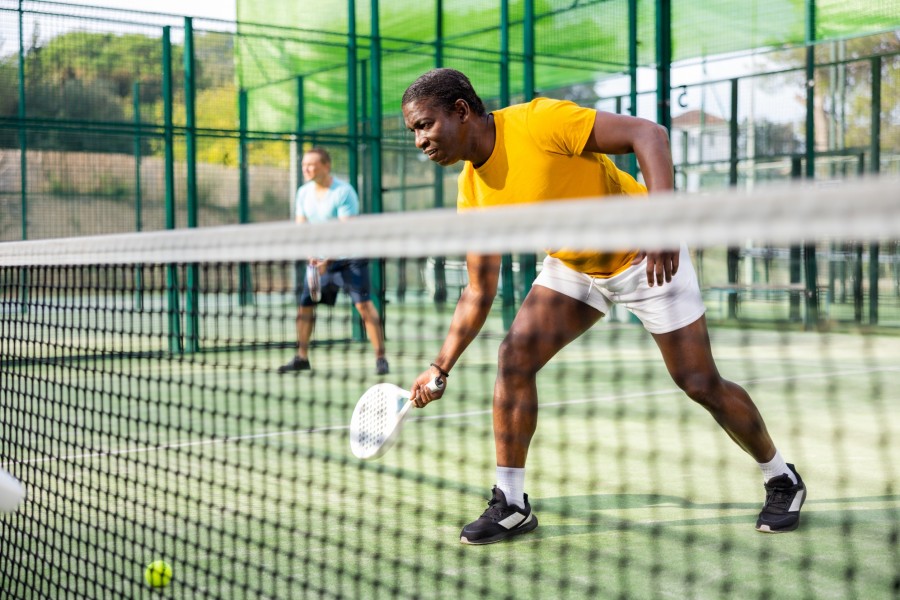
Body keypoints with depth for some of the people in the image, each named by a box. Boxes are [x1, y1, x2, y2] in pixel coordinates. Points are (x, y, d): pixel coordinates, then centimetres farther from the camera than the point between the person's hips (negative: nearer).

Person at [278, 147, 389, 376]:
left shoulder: (343, 192, -17)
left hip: (349, 257, -6)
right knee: (304, 304, 4)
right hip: (319, 260, 7)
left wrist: (327, 258, -30)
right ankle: (302, 358, 18)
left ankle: (380, 358, -11)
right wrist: (311, 253, -13)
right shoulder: (304, 192, 4)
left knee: (363, 303, -16)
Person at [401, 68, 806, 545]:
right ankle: (510, 504, -1)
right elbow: (479, 293, -1)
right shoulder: (473, 193, -7)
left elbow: (648, 134, -28)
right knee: (514, 356, -12)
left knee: (701, 384, -3)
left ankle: (781, 479, 22)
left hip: (648, 258, -6)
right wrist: (441, 367, -8)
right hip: (572, 268, 6)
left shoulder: (537, 121, -27)